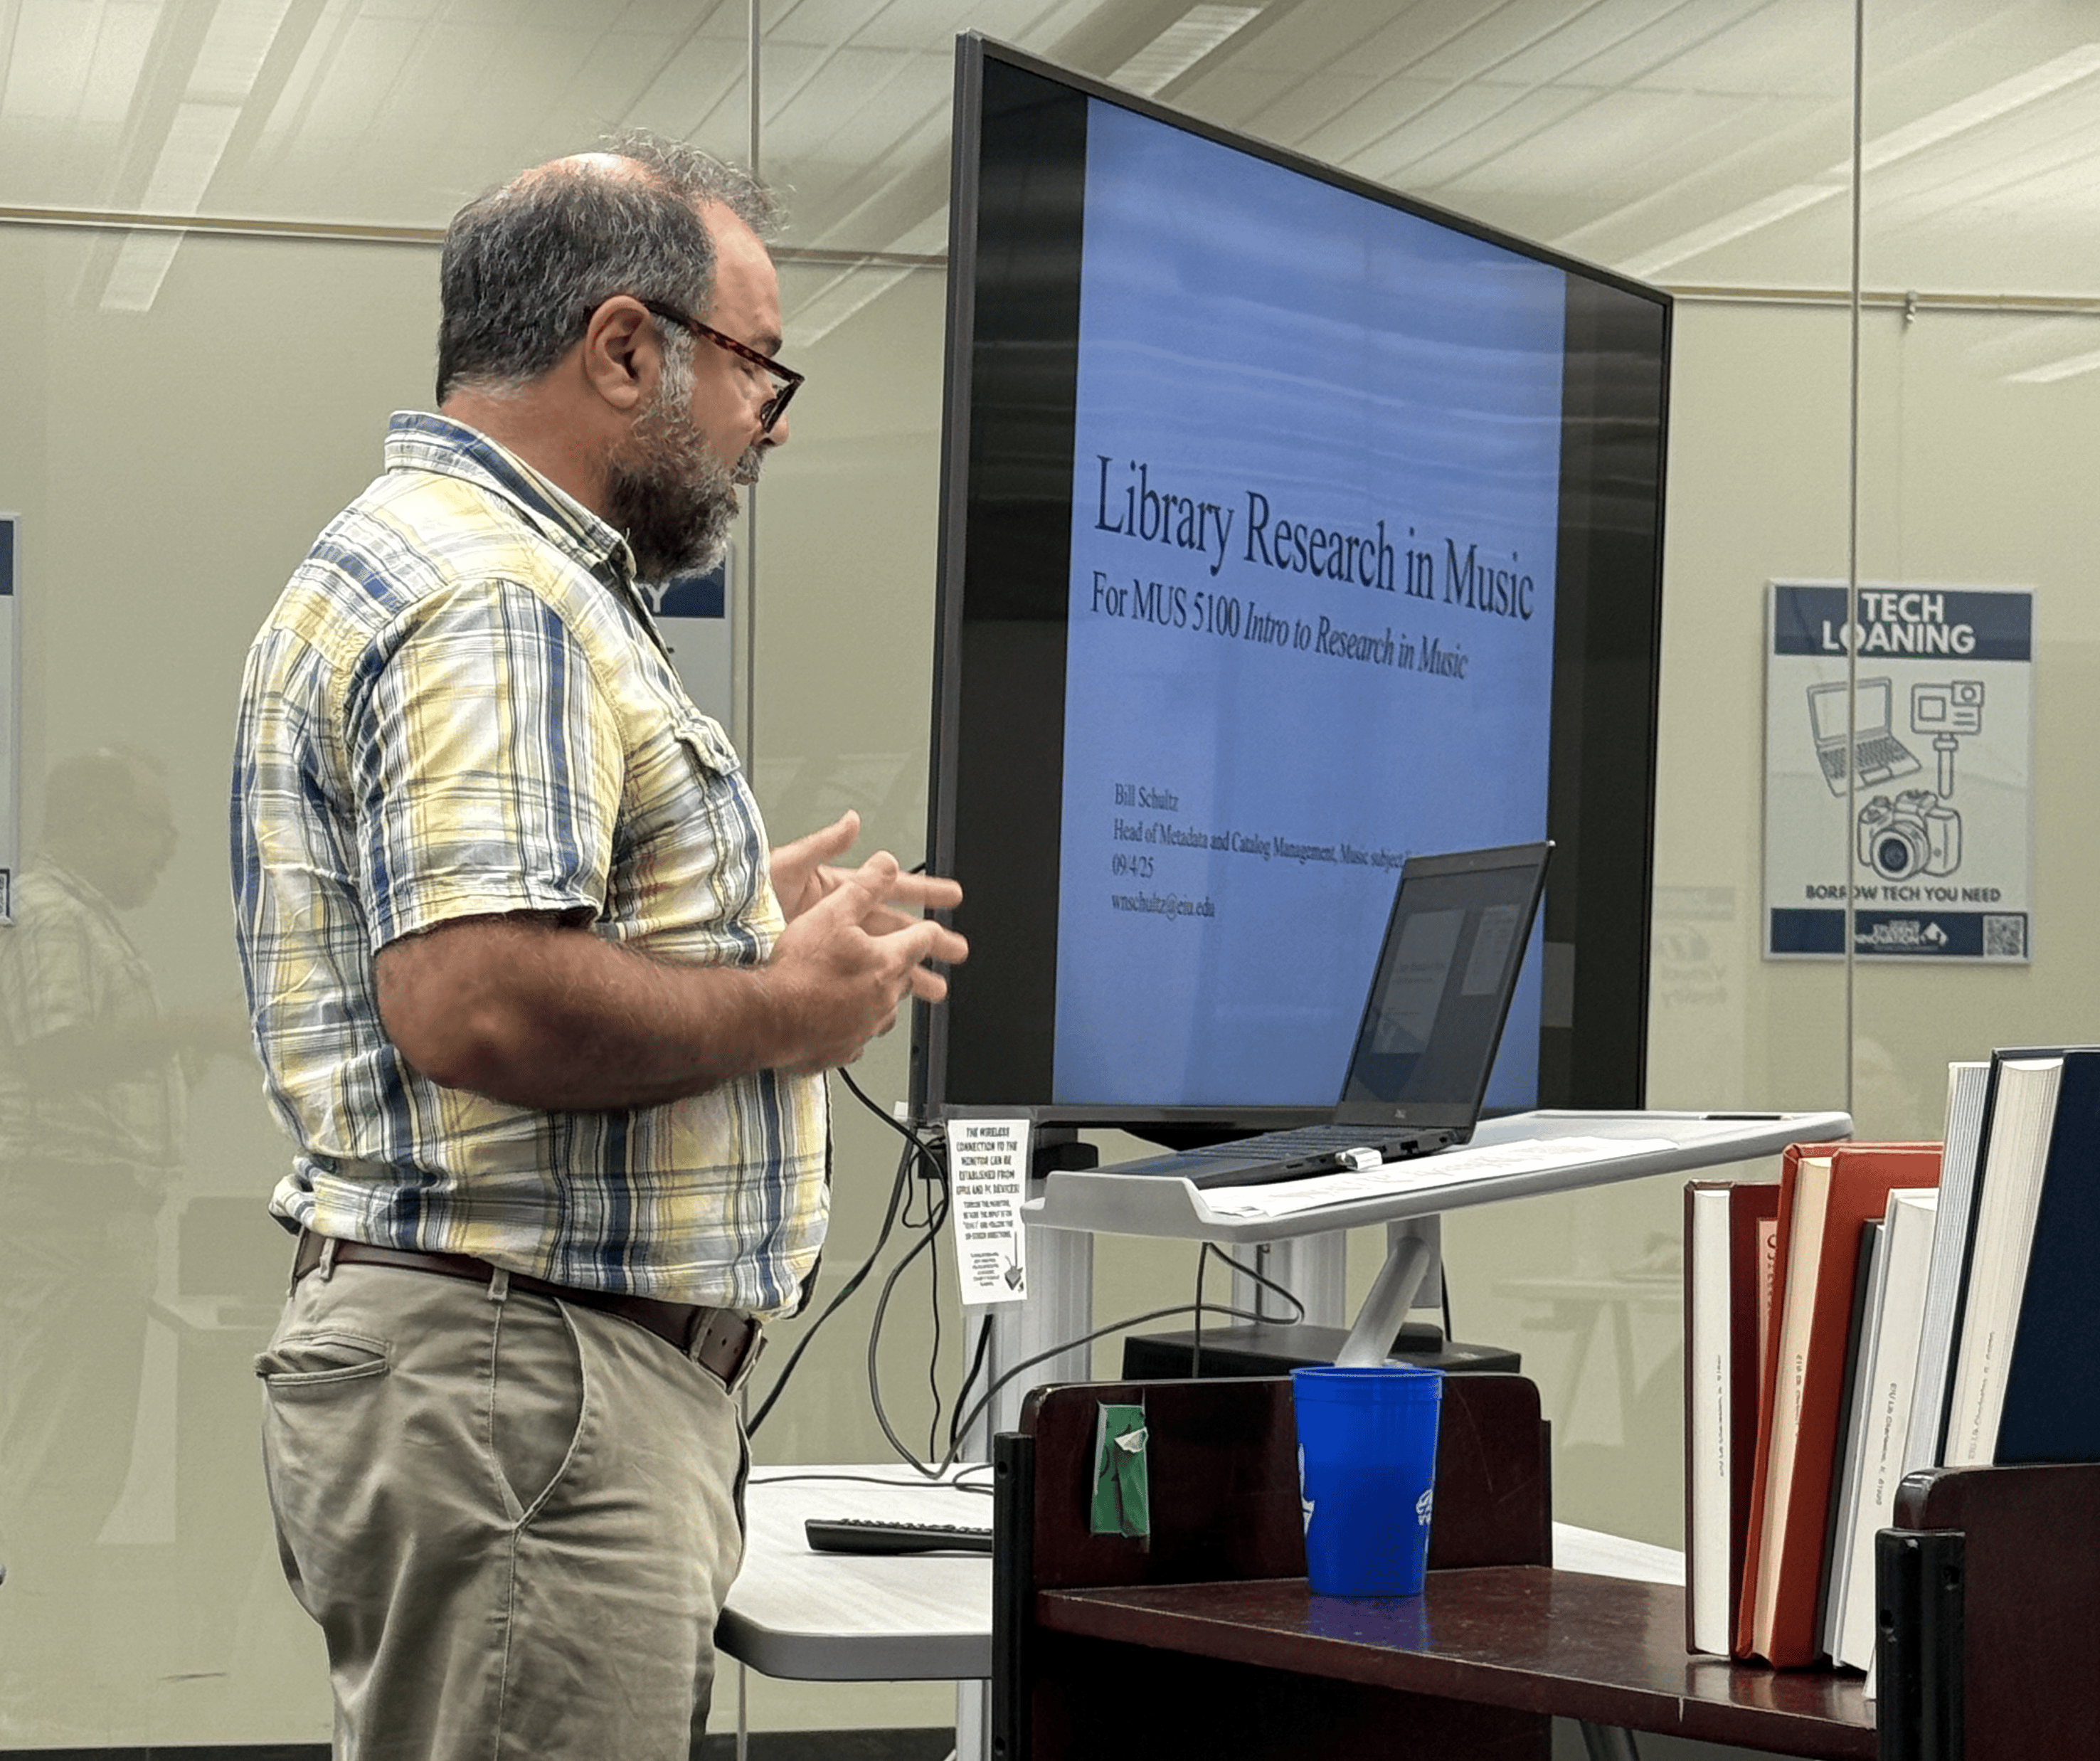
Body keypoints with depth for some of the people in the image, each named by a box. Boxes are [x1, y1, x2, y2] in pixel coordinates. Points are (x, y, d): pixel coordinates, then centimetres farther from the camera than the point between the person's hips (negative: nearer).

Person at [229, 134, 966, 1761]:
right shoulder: (484, 594, -14)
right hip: (524, 1373, -11)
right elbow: (472, 1001, -25)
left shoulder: (482, 572, 21)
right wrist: (777, 1008, -12)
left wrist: (739, 936, 18)